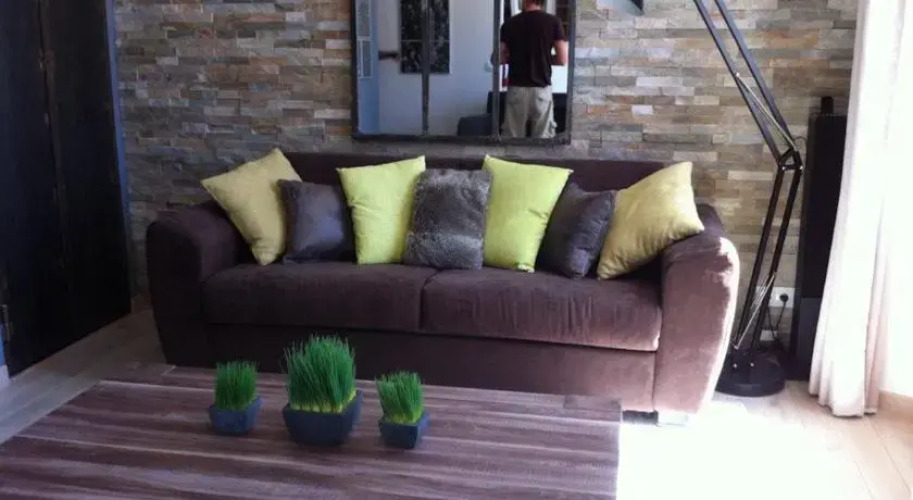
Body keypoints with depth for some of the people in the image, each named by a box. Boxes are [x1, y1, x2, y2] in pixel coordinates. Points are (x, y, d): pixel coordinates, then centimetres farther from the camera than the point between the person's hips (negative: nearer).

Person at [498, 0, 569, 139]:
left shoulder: (510, 23, 1)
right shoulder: (553, 22, -2)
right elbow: (563, 60, -5)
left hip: (516, 89, 1)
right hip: (541, 89, -1)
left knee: (512, 138, 6)